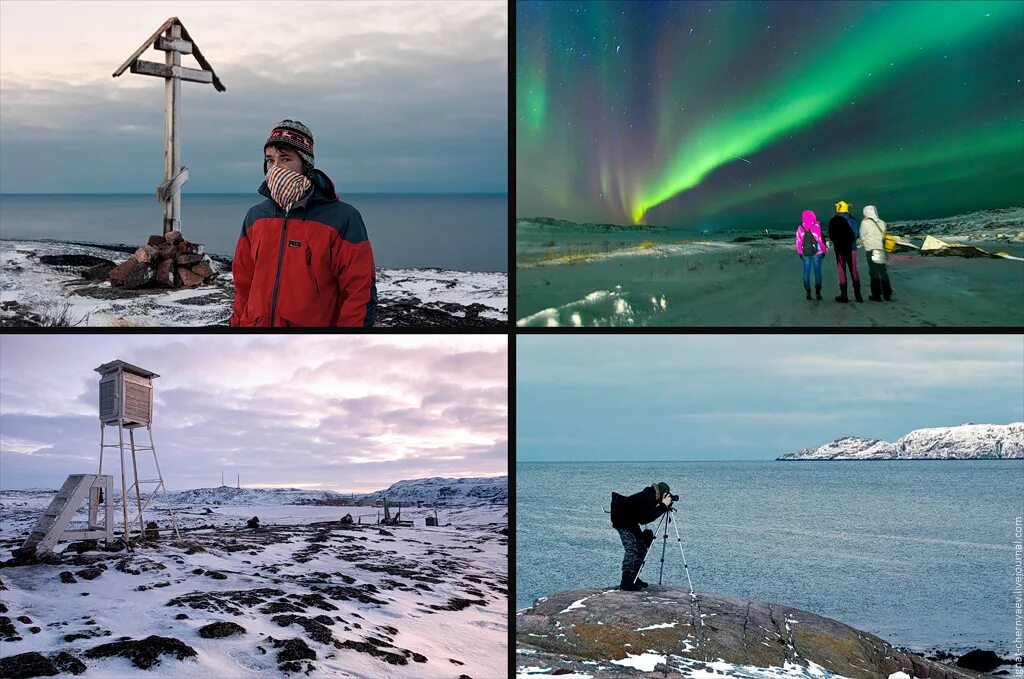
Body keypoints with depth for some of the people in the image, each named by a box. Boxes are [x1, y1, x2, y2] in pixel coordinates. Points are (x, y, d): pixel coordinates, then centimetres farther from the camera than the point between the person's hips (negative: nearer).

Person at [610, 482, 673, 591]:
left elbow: (645, 518, 9)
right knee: (631, 549, -17)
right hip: (623, 522, -10)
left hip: (632, 523, 10)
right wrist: (663, 505, -26)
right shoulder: (646, 498, -26)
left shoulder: (651, 495, 2)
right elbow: (645, 519, -30)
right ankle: (625, 582, -19)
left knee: (642, 547, 11)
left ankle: (634, 578, 16)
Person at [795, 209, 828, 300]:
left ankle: (808, 292, 5)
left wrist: (800, 252, 13)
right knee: (817, 272, 3)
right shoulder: (816, 227, -10)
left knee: (806, 272, 7)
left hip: (805, 253, 2)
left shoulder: (800, 228, -1)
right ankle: (818, 292, -1)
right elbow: (820, 239, -9)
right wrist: (824, 250, 3)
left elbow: (798, 241, 3)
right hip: (816, 252, -2)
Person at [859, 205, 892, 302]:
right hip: (881, 250, 4)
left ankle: (876, 295, 3)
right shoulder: (882, 223, 4)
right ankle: (887, 295, 13)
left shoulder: (865, 223, -8)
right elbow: (883, 236, 5)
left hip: (870, 250, -4)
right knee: (883, 272, 12)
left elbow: (862, 236, 1)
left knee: (873, 272, 4)